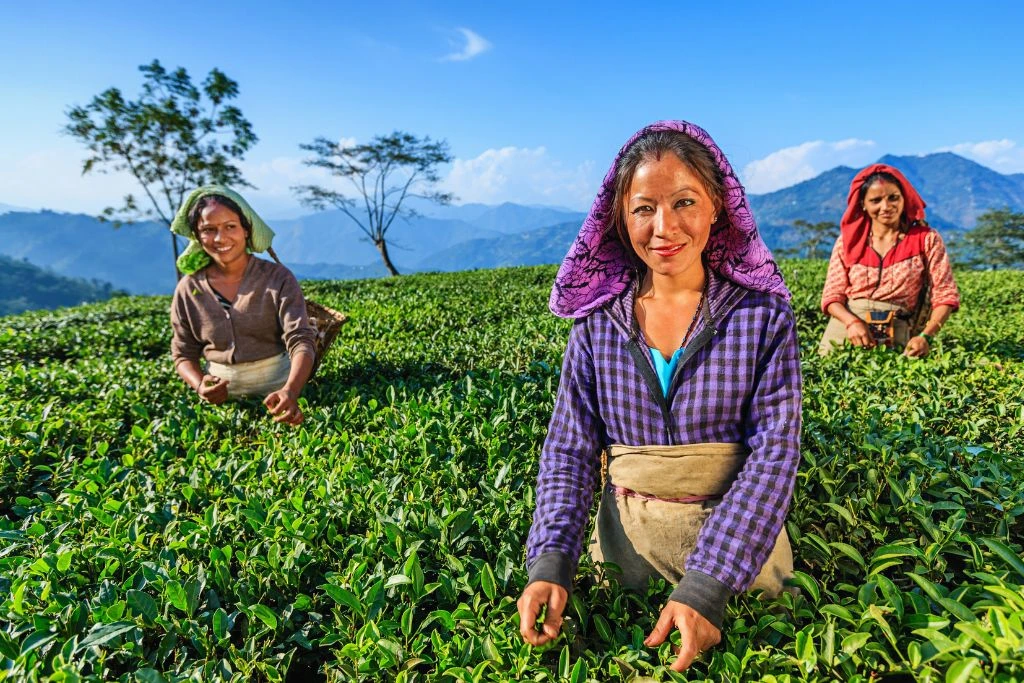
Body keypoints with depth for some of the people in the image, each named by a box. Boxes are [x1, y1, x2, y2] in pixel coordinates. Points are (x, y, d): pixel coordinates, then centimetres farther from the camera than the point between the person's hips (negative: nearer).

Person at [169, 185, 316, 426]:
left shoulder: (277, 278, -6)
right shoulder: (188, 289, 3)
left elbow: (300, 340, -16)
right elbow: (184, 353, 11)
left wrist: (291, 391, -36)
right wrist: (200, 385, -13)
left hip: (277, 385, -2)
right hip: (221, 393, 3)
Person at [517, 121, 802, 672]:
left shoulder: (763, 314, -12)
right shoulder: (597, 319, -6)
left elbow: (773, 450, -17)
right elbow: (570, 447, -7)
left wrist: (707, 585, -26)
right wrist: (551, 560, -20)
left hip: (739, 543, -1)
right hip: (628, 541, 2)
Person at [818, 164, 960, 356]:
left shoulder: (926, 239, 3)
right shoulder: (847, 241, 5)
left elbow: (945, 295, 0)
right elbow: (832, 296, 3)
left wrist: (926, 336, -16)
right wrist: (852, 322, -17)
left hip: (896, 340, -1)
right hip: (844, 333, 1)